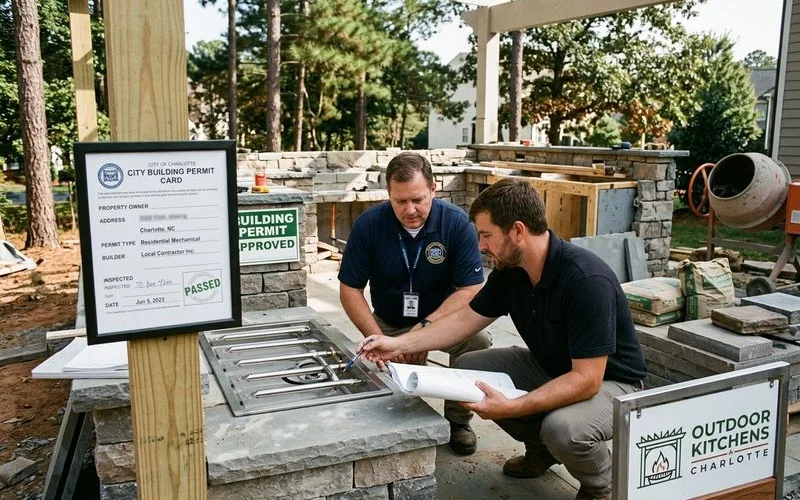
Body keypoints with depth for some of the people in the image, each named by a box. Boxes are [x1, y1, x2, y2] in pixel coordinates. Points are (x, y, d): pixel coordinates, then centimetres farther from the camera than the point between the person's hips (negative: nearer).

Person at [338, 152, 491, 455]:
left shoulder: (457, 223, -17)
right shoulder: (368, 225, -13)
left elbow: (471, 290, -17)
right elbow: (350, 289, -8)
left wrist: (426, 327, -30)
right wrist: (378, 339, -21)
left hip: (444, 317, 0)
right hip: (390, 325, 1)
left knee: (478, 339, -30)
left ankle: (458, 419, -4)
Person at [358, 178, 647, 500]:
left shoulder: (587, 280, -32)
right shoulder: (510, 269, -9)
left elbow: (586, 380, -32)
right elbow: (466, 320, 1)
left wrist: (512, 408, -37)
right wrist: (399, 345, -7)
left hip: (608, 381, -7)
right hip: (549, 367, 7)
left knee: (562, 426, -36)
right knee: (469, 368, -3)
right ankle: (540, 447, 16)